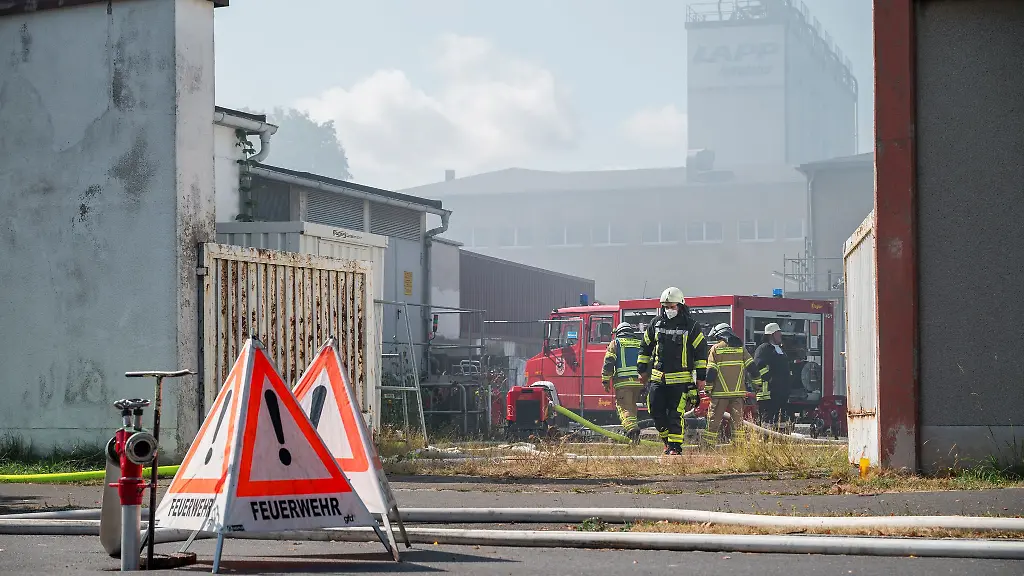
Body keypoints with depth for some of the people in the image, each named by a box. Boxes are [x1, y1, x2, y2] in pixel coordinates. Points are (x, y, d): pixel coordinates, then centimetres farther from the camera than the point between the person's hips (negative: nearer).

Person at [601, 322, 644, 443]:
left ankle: (632, 428, -30)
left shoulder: (615, 343, 7)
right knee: (632, 406, 17)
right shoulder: (640, 343, 19)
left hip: (623, 382, -4)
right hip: (639, 382, 4)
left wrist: (605, 381, 1)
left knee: (624, 407, -9)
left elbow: (608, 363, -2)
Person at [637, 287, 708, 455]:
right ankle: (667, 439, 20)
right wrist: (642, 370, 17)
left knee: (675, 414, -6)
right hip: (658, 377, 4)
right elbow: (645, 347, 19)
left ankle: (675, 446, 1)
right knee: (656, 411, 1)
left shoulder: (690, 326, -2)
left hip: (680, 379, -4)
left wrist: (701, 376, -2)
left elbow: (701, 351, 1)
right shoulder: (656, 324, 8)